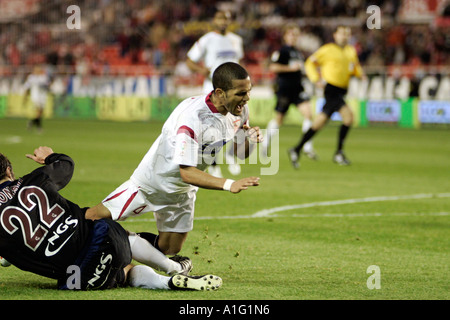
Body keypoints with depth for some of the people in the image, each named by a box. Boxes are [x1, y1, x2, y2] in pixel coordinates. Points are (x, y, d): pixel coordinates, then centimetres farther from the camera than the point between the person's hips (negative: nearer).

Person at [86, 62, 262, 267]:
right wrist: (229, 185, -49)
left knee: (169, 249, 11)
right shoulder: (192, 117, -36)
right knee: (97, 218, -8)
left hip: (183, 193, 7)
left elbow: (240, 154, 2)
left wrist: (250, 141, -22)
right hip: (153, 181, -7)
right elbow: (187, 173, -39)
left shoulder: (239, 110, -13)